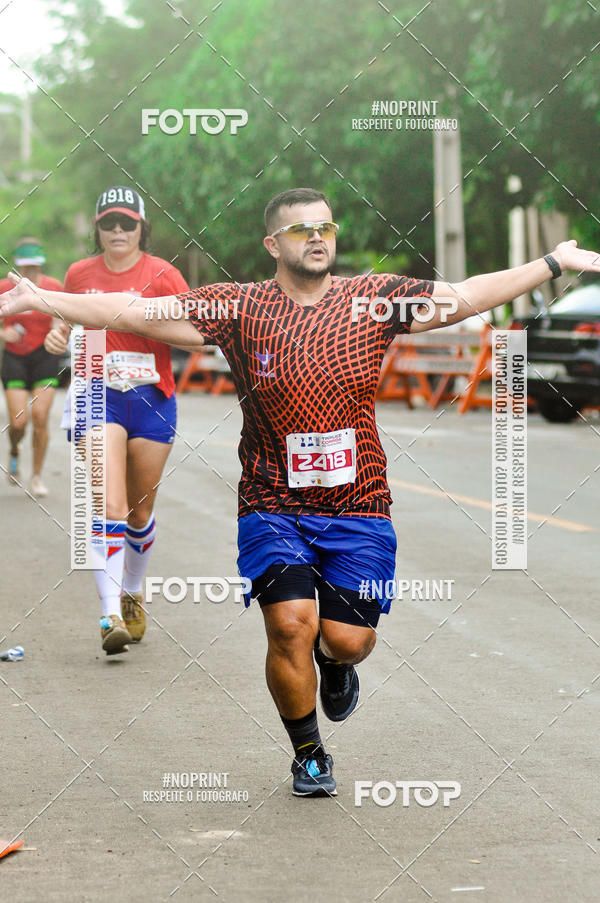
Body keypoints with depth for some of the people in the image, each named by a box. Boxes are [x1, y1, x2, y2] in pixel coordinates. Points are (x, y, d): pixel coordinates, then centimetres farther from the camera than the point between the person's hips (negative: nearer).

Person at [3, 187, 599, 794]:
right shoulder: (238, 308, -2)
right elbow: (134, 313, -4)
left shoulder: (373, 300, 2)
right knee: (290, 625, -15)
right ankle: (308, 755, 11)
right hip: (273, 506, -1)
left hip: (358, 504, 1)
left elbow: (466, 298, 2)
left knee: (349, 639, -5)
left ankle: (334, 663, 37)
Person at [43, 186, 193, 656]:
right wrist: (58, 333, 2)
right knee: (108, 507, -16)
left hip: (152, 400, 0)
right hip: (99, 397, 0)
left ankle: (133, 593, 37)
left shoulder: (162, 274, -3)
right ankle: (111, 616, -20)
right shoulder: (80, 274, 6)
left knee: (140, 513, 11)